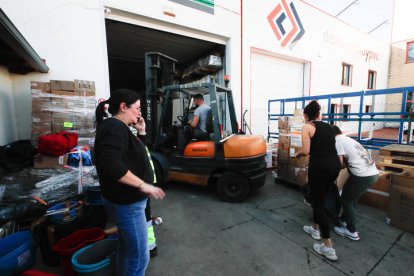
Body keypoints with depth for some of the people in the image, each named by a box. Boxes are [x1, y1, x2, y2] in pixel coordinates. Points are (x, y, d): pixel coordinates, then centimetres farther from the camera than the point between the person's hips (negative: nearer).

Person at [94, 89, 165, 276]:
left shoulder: (117, 126, 12)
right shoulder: (115, 127, -20)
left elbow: (134, 155, 17)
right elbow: (111, 164, -34)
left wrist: (141, 131, 6)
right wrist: (143, 185, -28)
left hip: (126, 200, 10)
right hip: (126, 203, -10)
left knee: (126, 247, 26)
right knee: (139, 256, 4)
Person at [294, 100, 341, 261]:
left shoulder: (307, 127, -4)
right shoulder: (328, 126, 16)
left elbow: (306, 150, -12)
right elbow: (329, 146, 12)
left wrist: (297, 154, 8)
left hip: (320, 166, -7)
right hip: (335, 165, 8)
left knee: (318, 203, 5)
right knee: (320, 199, 24)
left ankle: (328, 248, 10)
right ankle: (315, 229, 41)